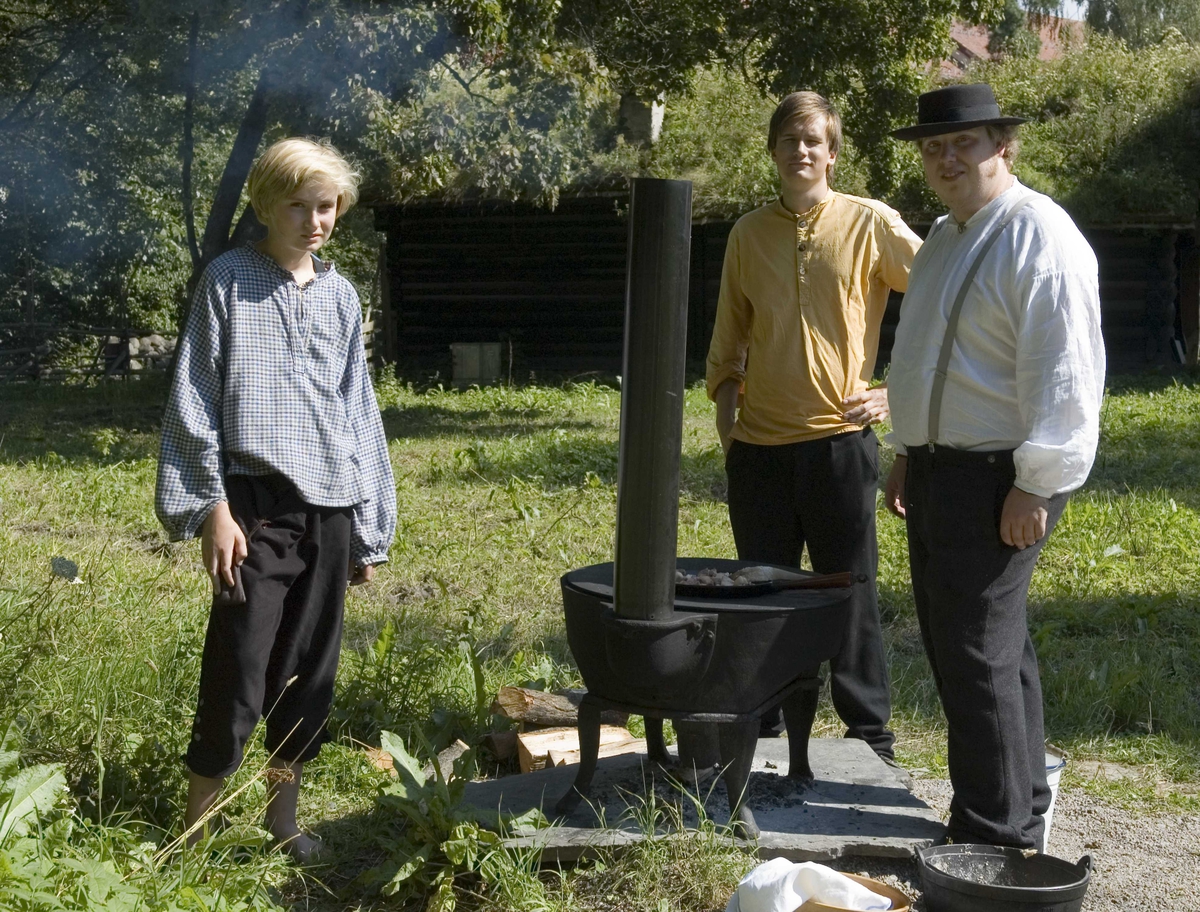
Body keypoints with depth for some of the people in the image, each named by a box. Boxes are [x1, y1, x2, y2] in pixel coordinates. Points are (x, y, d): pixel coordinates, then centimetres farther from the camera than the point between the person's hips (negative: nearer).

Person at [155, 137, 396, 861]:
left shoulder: (339, 295, 13)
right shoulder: (229, 281, 0)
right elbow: (196, 402, -3)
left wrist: (371, 528, 14)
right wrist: (212, 506, -11)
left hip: (329, 506, 5)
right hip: (257, 504, -5)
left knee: (312, 669, 9)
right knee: (238, 673, -8)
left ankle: (283, 815, 23)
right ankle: (193, 840, 3)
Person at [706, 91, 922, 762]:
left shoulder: (870, 223, -2)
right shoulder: (749, 233, 9)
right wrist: (725, 393, 6)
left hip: (840, 438, -3)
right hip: (759, 446, 4)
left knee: (851, 595, 4)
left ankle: (871, 737, 17)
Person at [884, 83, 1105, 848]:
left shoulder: (1040, 238, -15)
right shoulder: (947, 237, 16)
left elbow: (1065, 375, -21)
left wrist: (1036, 485, -22)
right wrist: (908, 455, 22)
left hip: (997, 480, -10)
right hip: (940, 471, 10)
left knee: (977, 656, -7)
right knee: (958, 647, 17)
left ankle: (998, 839, 4)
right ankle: (1021, 810, 32)